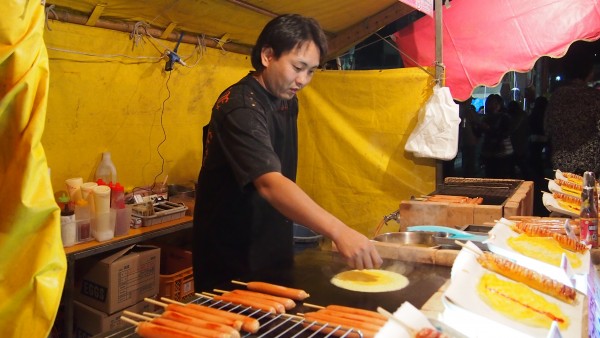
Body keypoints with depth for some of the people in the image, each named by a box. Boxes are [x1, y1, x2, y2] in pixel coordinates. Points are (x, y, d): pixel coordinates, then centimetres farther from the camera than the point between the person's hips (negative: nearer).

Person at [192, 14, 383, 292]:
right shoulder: (240, 107, -24)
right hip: (232, 261, -8)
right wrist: (338, 231, -48)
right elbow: (270, 183, -39)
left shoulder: (287, 101, 4)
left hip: (274, 250, 8)